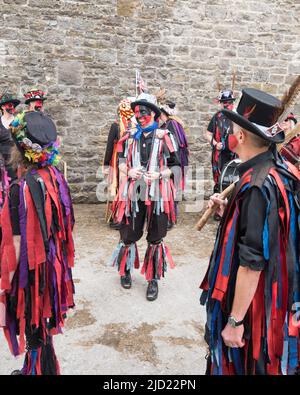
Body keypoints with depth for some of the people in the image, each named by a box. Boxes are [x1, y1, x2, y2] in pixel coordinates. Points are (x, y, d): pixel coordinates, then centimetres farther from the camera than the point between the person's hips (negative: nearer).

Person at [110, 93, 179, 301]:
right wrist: (128, 171, -3)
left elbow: (174, 165, 0)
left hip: (157, 193, -2)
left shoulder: (164, 137, -3)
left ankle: (153, 280, 23)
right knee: (129, 234, 11)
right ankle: (126, 270, 36)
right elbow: (122, 161, 18)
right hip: (133, 192, 3)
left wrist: (159, 175, -16)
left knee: (156, 237, 8)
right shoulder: (130, 137, 8)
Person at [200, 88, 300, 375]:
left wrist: (235, 321, -20)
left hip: (252, 303, -9)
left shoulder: (256, 187, -28)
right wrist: (229, 211, 1)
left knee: (240, 363, 13)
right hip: (273, 295, 9)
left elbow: (252, 263, -28)